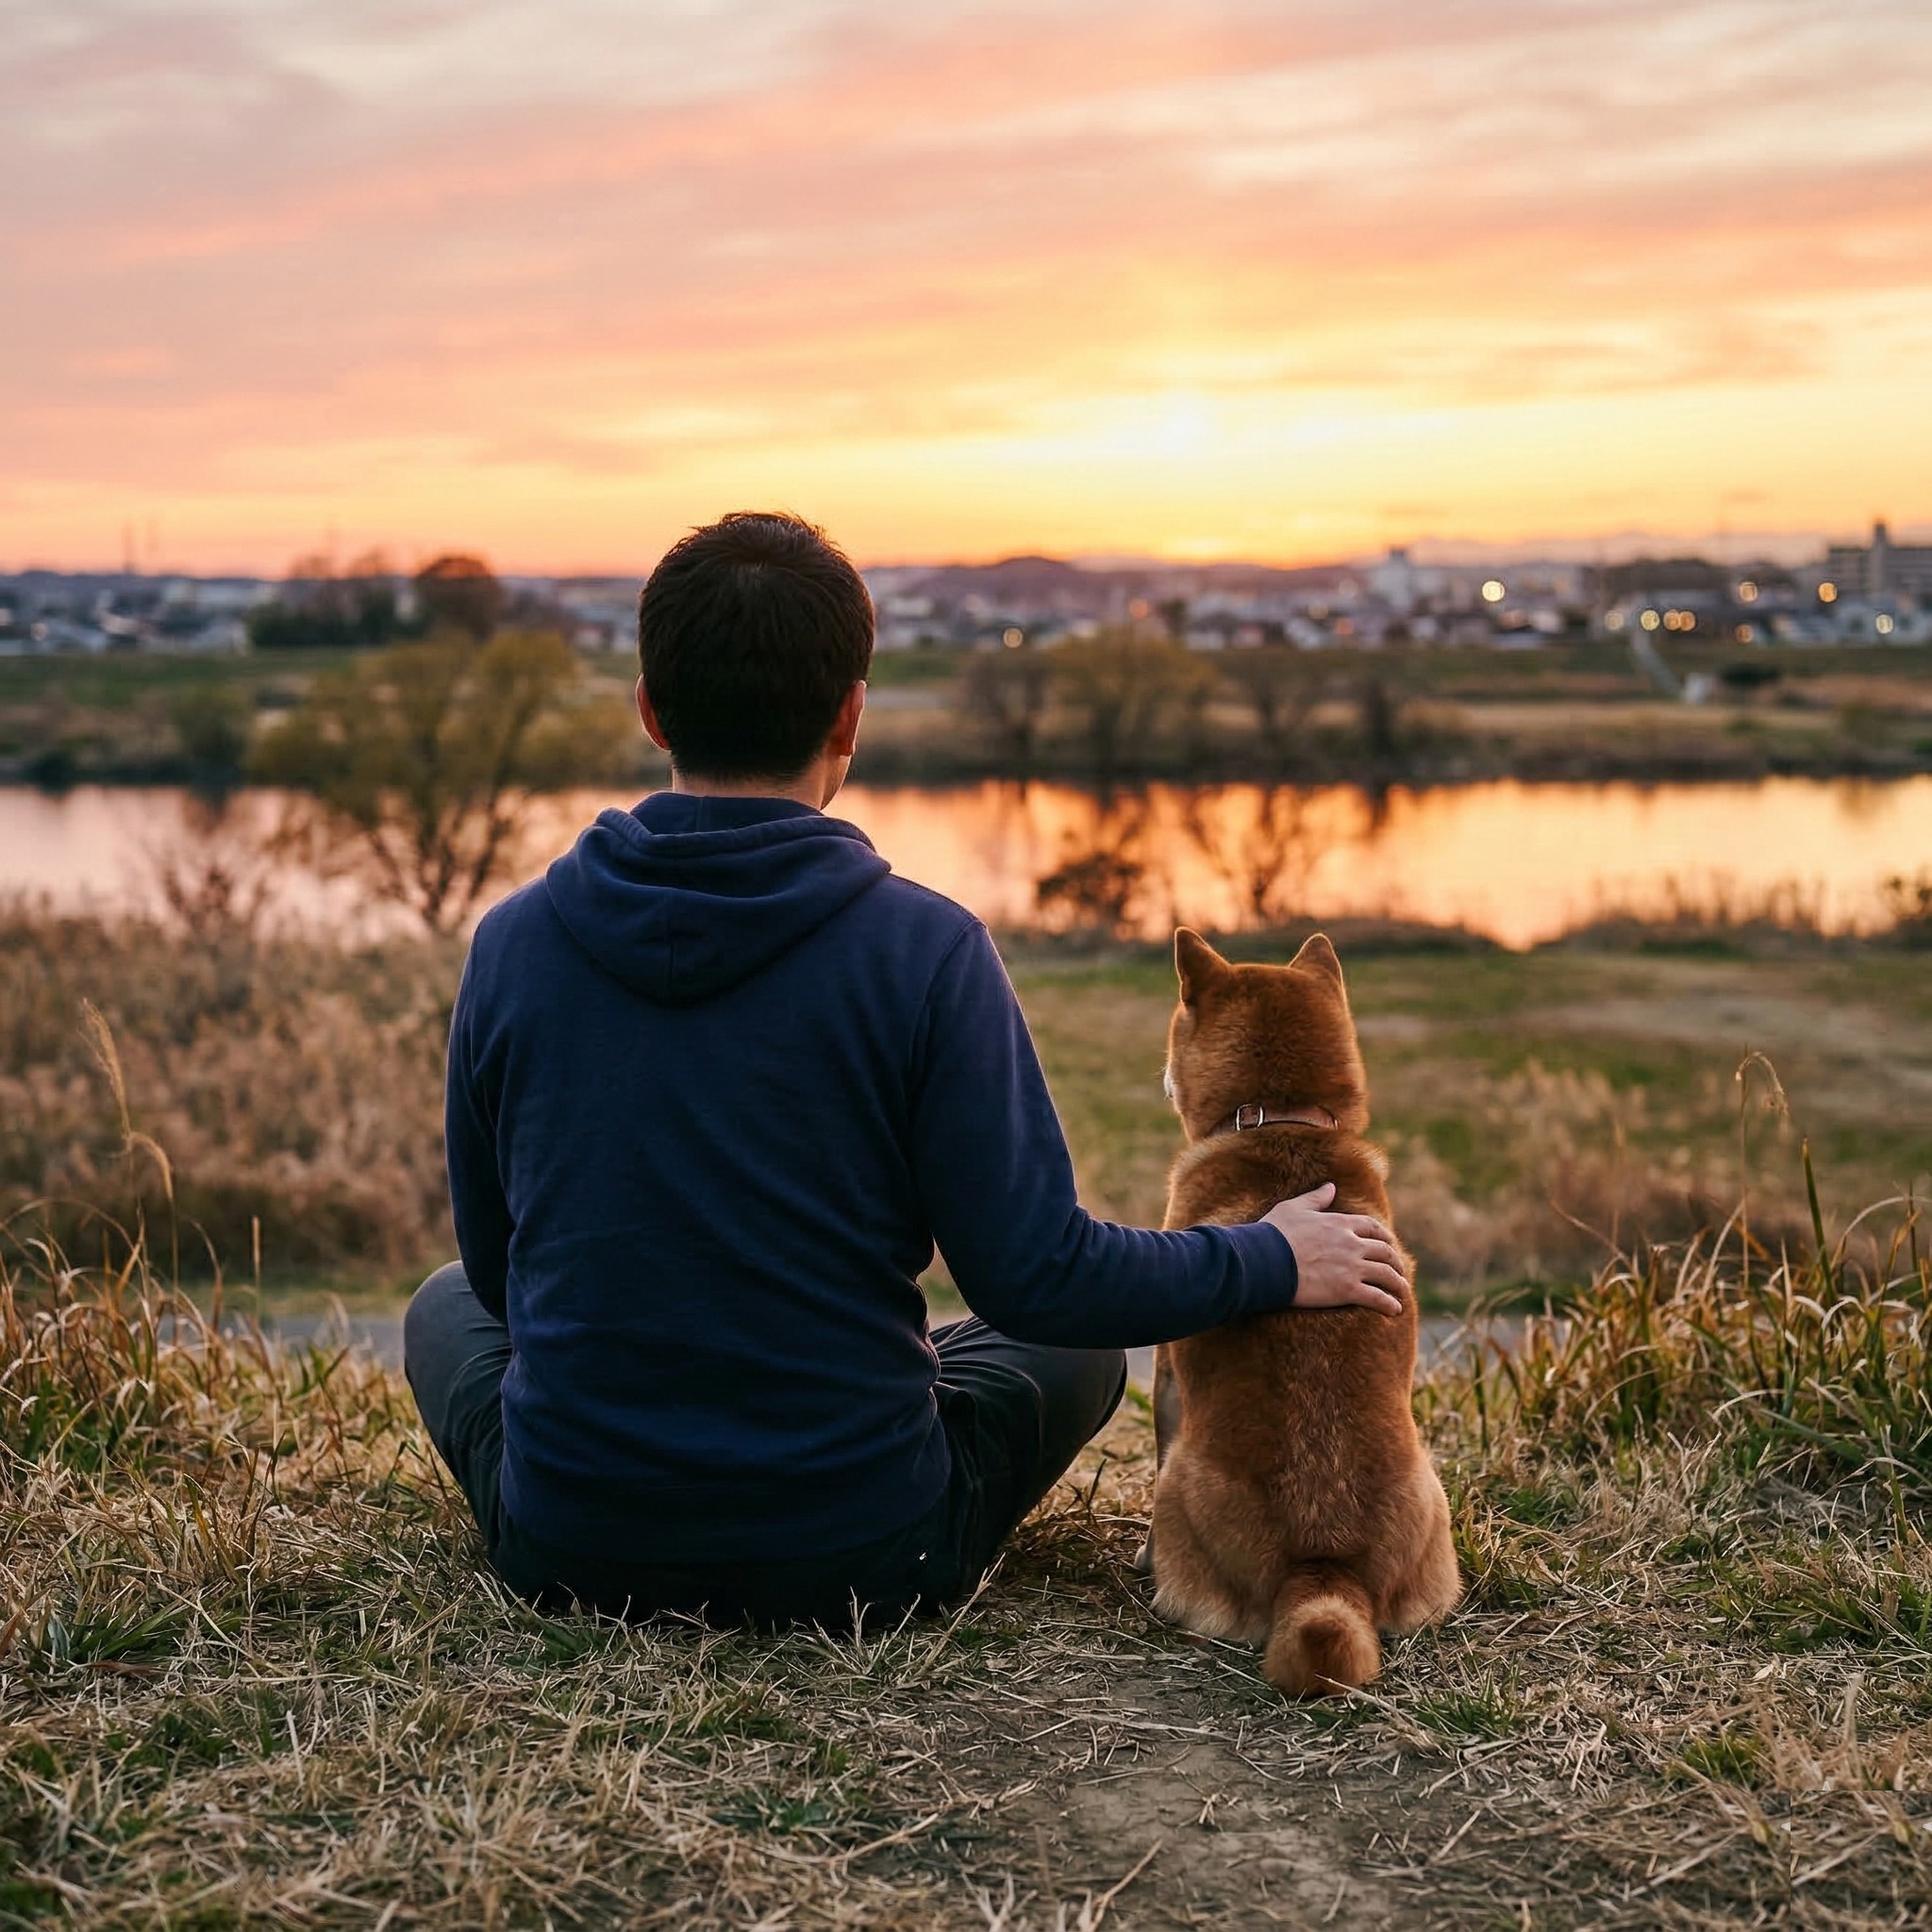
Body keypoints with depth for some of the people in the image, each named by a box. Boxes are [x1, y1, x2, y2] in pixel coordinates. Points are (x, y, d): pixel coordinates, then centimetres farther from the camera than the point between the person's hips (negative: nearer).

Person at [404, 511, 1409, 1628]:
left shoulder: (514, 944, -7)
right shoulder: (924, 952, -16)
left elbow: (502, 1266, 6)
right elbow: (1037, 1276, -15)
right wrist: (1274, 1261, 2)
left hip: (567, 1554, 2)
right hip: (859, 1565, -2)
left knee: (449, 1306, 32)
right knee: (1078, 1341, 26)